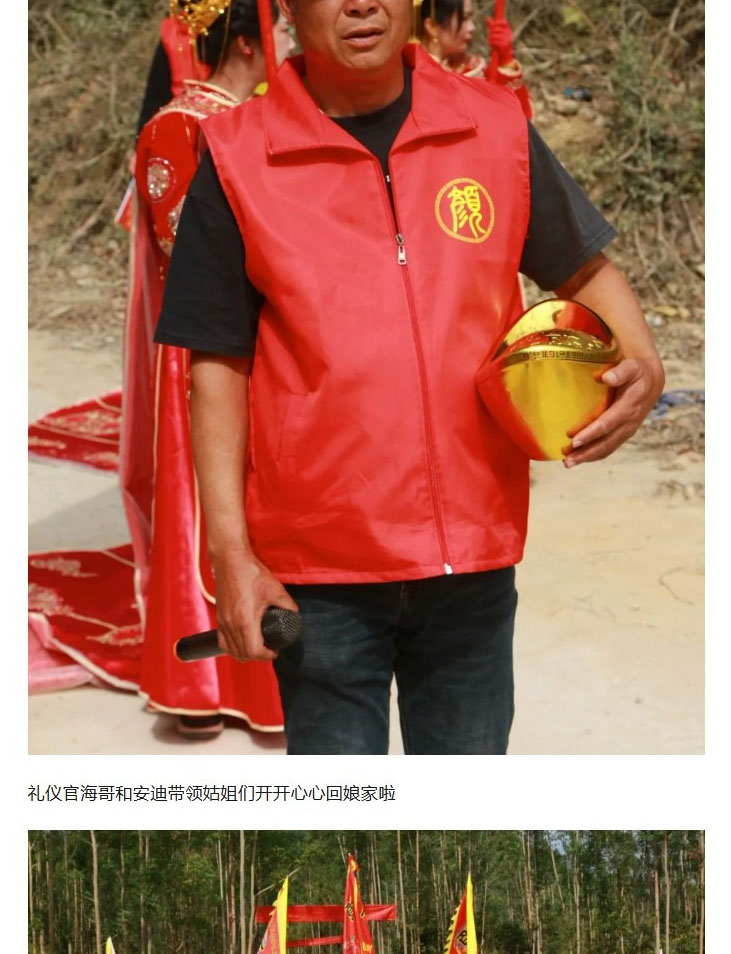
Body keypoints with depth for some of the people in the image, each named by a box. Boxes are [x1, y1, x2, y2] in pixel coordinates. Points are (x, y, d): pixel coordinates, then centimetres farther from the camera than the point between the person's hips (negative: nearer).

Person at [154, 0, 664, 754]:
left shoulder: (496, 128, 3)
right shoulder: (238, 159, -3)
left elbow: (584, 271, 14)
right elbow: (218, 367, -1)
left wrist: (641, 367, -7)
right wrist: (232, 552, -6)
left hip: (474, 554, 2)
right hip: (320, 569, -2)